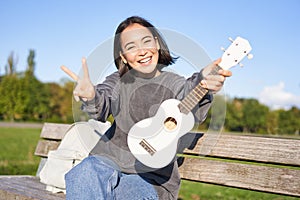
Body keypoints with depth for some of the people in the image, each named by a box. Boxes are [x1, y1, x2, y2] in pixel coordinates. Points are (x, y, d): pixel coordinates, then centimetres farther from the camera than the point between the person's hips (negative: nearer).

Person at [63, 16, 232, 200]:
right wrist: (91, 98, -41)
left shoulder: (174, 83, 0)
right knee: (86, 171, -29)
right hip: (110, 160, 2)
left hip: (152, 177, -1)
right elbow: (103, 106, -15)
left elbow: (193, 112, -22)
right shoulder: (119, 81, 5)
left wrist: (203, 84, -47)